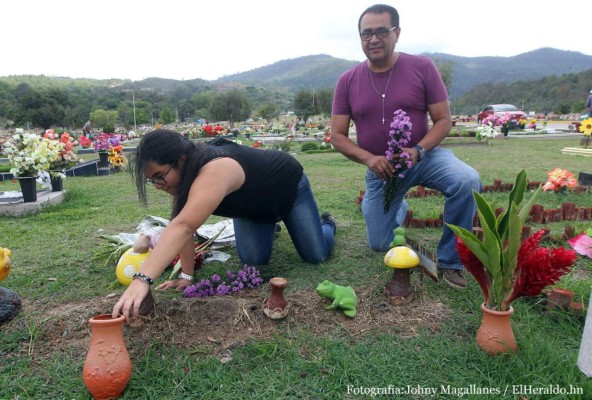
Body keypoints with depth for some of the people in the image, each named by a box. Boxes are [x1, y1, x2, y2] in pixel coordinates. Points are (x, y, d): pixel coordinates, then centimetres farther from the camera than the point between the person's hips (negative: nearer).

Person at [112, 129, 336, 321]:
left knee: (316, 256, -6)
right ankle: (268, 225, 27)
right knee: (254, 260, -6)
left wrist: (142, 279, -66)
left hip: (289, 186, -6)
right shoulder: (185, 171, -20)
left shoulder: (214, 173, -46)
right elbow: (184, 226, -18)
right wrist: (186, 275, -23)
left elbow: (184, 227, -59)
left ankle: (326, 222, 29)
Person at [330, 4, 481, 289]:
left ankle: (450, 261, -12)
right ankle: (398, 209, 44)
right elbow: (337, 136, -5)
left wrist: (417, 151, -26)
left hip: (424, 156, -1)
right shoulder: (347, 81, -5)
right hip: (379, 169, 2)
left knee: (466, 180, -33)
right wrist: (369, 159, -22)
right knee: (380, 245, 7)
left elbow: (443, 120, -7)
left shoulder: (422, 67, -10)